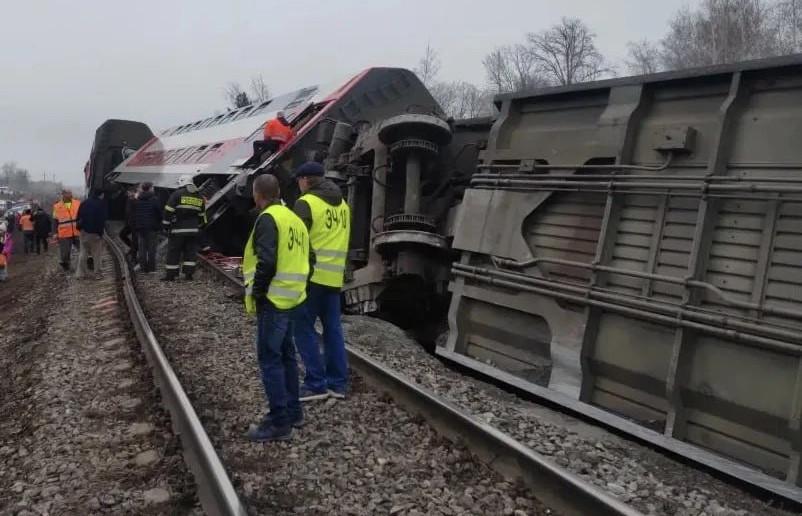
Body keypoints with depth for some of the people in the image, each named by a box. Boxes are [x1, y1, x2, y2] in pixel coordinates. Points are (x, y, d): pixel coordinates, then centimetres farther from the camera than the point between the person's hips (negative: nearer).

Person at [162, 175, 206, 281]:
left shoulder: (177, 194, -4)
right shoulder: (199, 197, 12)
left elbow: (169, 211, -8)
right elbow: (202, 214, 19)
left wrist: (166, 225, -2)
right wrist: (201, 226, 27)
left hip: (178, 229, -4)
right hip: (193, 230, 4)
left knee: (173, 252, 2)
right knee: (191, 252, 9)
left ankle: (171, 274, 4)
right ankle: (189, 273, 6)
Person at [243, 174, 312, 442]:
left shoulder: (268, 219, -14)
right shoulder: (294, 218, 14)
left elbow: (267, 262, -24)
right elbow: (303, 259, 15)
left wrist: (257, 292, -13)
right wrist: (293, 287, 16)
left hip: (273, 300, -9)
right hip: (290, 298, 9)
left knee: (270, 359, -4)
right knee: (286, 355, 18)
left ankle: (279, 422, 0)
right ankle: (292, 411, 27)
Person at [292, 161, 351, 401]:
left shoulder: (306, 203, -9)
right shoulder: (342, 205, 14)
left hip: (312, 275, -7)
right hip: (334, 277, 7)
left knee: (304, 328, 0)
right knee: (333, 328, 12)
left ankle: (316, 384, 0)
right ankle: (337, 383, 15)